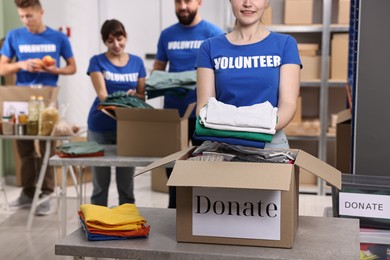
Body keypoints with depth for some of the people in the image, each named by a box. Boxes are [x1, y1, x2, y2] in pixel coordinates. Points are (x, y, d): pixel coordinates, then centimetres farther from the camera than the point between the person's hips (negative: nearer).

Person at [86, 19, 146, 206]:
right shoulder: (97, 61, -2)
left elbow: (142, 96, 6)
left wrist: (133, 95, -17)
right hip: (101, 127, -2)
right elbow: (102, 95, -13)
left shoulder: (137, 62, 7)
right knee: (100, 183, 4)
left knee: (126, 184, 7)